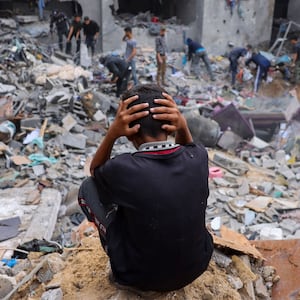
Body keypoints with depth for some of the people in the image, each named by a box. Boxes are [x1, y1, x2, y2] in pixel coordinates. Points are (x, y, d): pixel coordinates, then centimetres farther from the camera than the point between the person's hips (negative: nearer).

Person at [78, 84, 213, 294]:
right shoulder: (199, 158, -17)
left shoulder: (123, 169, -27)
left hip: (142, 277, -3)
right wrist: (183, 127, -12)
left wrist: (112, 133, -19)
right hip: (196, 266, 4)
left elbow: (95, 171, -2)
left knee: (88, 188, 4)